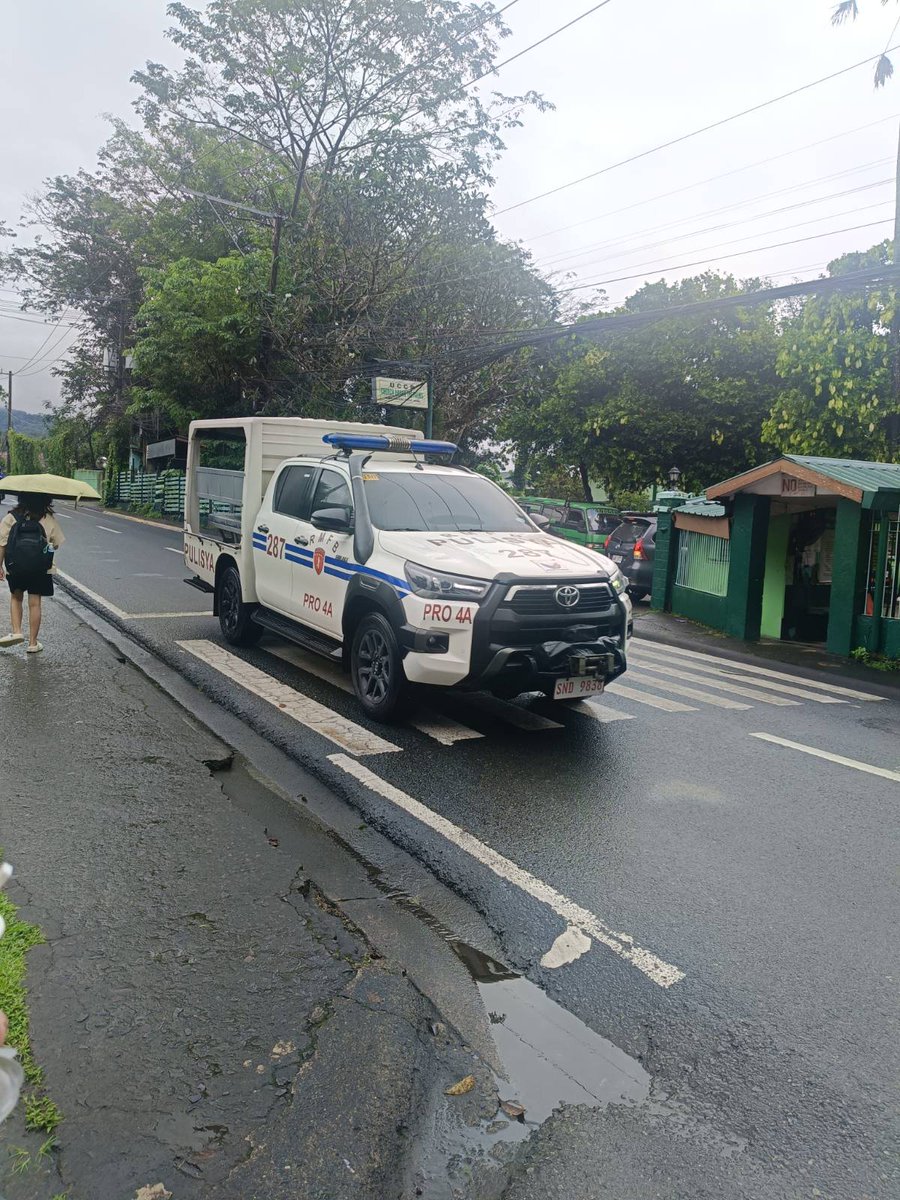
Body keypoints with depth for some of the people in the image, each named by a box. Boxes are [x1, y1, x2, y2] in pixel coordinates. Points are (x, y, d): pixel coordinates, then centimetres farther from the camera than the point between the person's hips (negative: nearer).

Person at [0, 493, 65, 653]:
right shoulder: (49, 520, -6)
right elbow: (57, 544, 3)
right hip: (41, 568, 0)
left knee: (16, 598, 23)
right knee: (34, 604, 7)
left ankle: (17, 632, 8)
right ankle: (33, 643, 13)